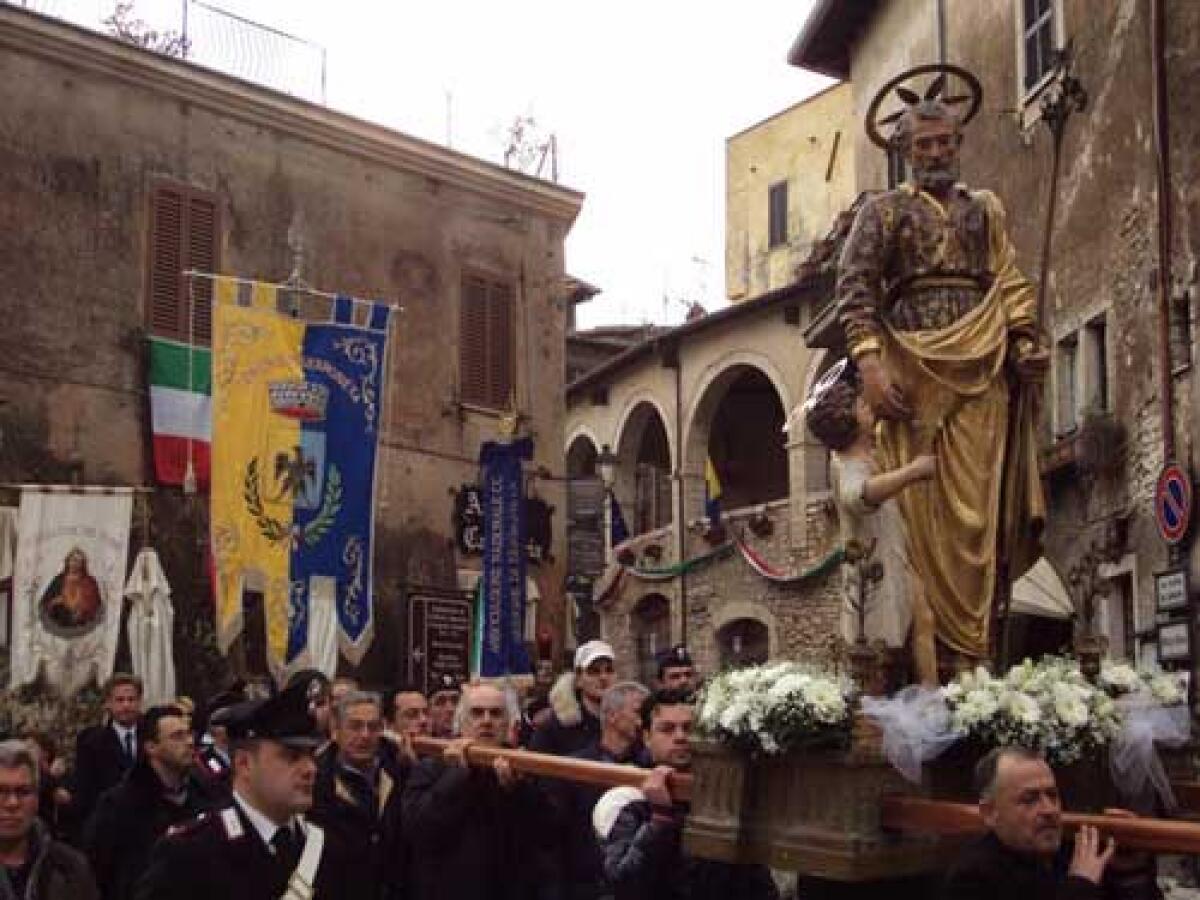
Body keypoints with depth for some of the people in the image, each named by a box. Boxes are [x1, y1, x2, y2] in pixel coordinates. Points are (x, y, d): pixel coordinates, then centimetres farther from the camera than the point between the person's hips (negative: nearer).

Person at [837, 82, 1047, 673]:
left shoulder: (984, 209, 22)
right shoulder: (884, 210, 11)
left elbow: (1011, 285, 16)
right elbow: (855, 287, -2)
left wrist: (1024, 346, -2)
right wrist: (869, 361, -16)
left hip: (980, 369, 2)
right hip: (913, 369, -2)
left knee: (975, 507, -3)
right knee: (924, 509, -5)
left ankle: (968, 651, -1)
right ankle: (937, 646, -2)